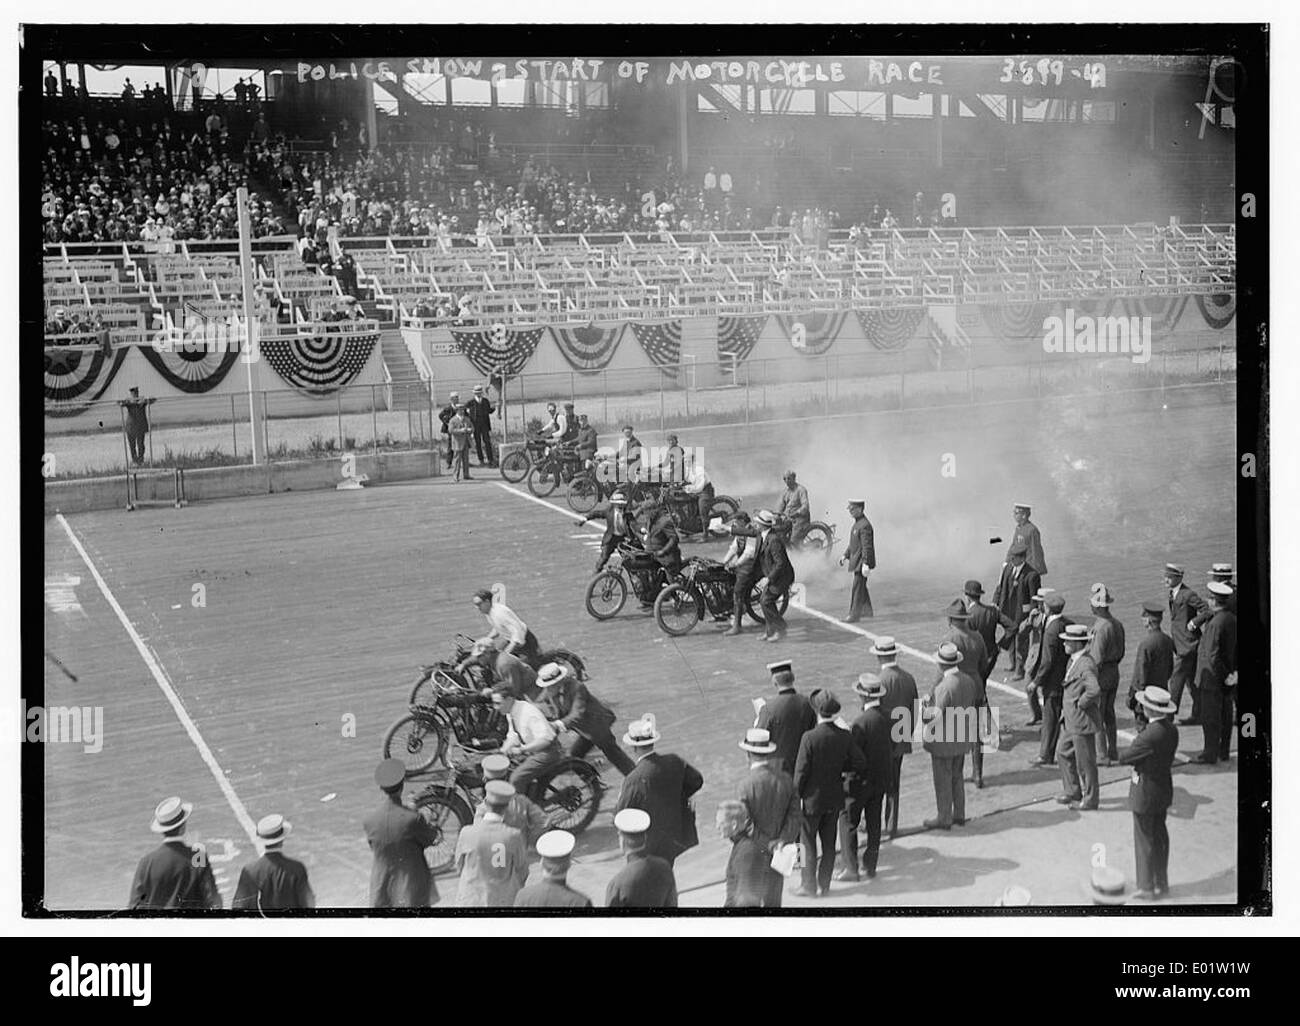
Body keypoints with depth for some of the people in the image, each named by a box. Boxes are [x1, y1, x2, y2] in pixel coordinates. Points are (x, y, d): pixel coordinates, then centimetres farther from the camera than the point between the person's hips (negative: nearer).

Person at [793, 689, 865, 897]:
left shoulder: (809, 738, -22)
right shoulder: (844, 736, -8)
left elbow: (801, 771, -17)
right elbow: (860, 763, -3)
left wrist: (797, 795, -5)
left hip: (812, 798, -4)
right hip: (835, 798, 4)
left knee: (808, 843, 11)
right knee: (829, 843, 16)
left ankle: (809, 886, 18)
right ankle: (824, 885, 23)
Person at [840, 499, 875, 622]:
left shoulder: (865, 526, -20)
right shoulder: (857, 523, 12)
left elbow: (867, 546, -24)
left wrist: (866, 564, -28)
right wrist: (845, 555, 16)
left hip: (862, 562, -10)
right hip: (857, 561, 10)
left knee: (857, 588, -7)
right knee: (861, 587, 20)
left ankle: (854, 615, -4)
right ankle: (867, 610, 33)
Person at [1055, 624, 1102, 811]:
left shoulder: (1086, 665, -23)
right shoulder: (1072, 660, 8)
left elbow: (1094, 690, -38)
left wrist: (1081, 703, -23)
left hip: (1082, 721, -10)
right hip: (1070, 720, 10)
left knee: (1085, 761, 3)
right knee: (1063, 753, 19)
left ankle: (1090, 799, 15)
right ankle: (1073, 792, 31)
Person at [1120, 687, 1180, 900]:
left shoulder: (1149, 735, -28)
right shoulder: (1172, 730, -2)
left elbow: (1124, 757, -20)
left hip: (1145, 793, -8)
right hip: (1164, 788, 8)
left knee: (1144, 840, 5)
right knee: (1160, 836, 19)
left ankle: (1147, 887, 13)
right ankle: (1161, 883, 29)